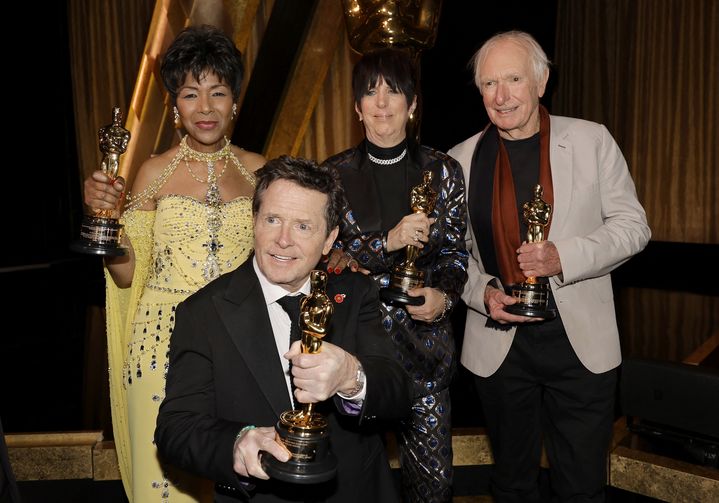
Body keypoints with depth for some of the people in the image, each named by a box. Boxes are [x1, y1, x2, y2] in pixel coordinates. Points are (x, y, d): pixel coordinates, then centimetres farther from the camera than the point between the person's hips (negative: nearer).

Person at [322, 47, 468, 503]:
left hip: (425, 337, 1)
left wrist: (445, 295, -11)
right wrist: (387, 241, -18)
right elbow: (323, 257, -5)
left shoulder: (443, 171, 4)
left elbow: (457, 251, 7)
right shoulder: (335, 174, 1)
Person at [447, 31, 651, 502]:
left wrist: (564, 256, -18)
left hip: (581, 340, -1)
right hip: (499, 343, 2)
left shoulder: (592, 140, -3)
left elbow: (632, 224, -1)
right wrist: (481, 292, -12)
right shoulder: (463, 158, 1)